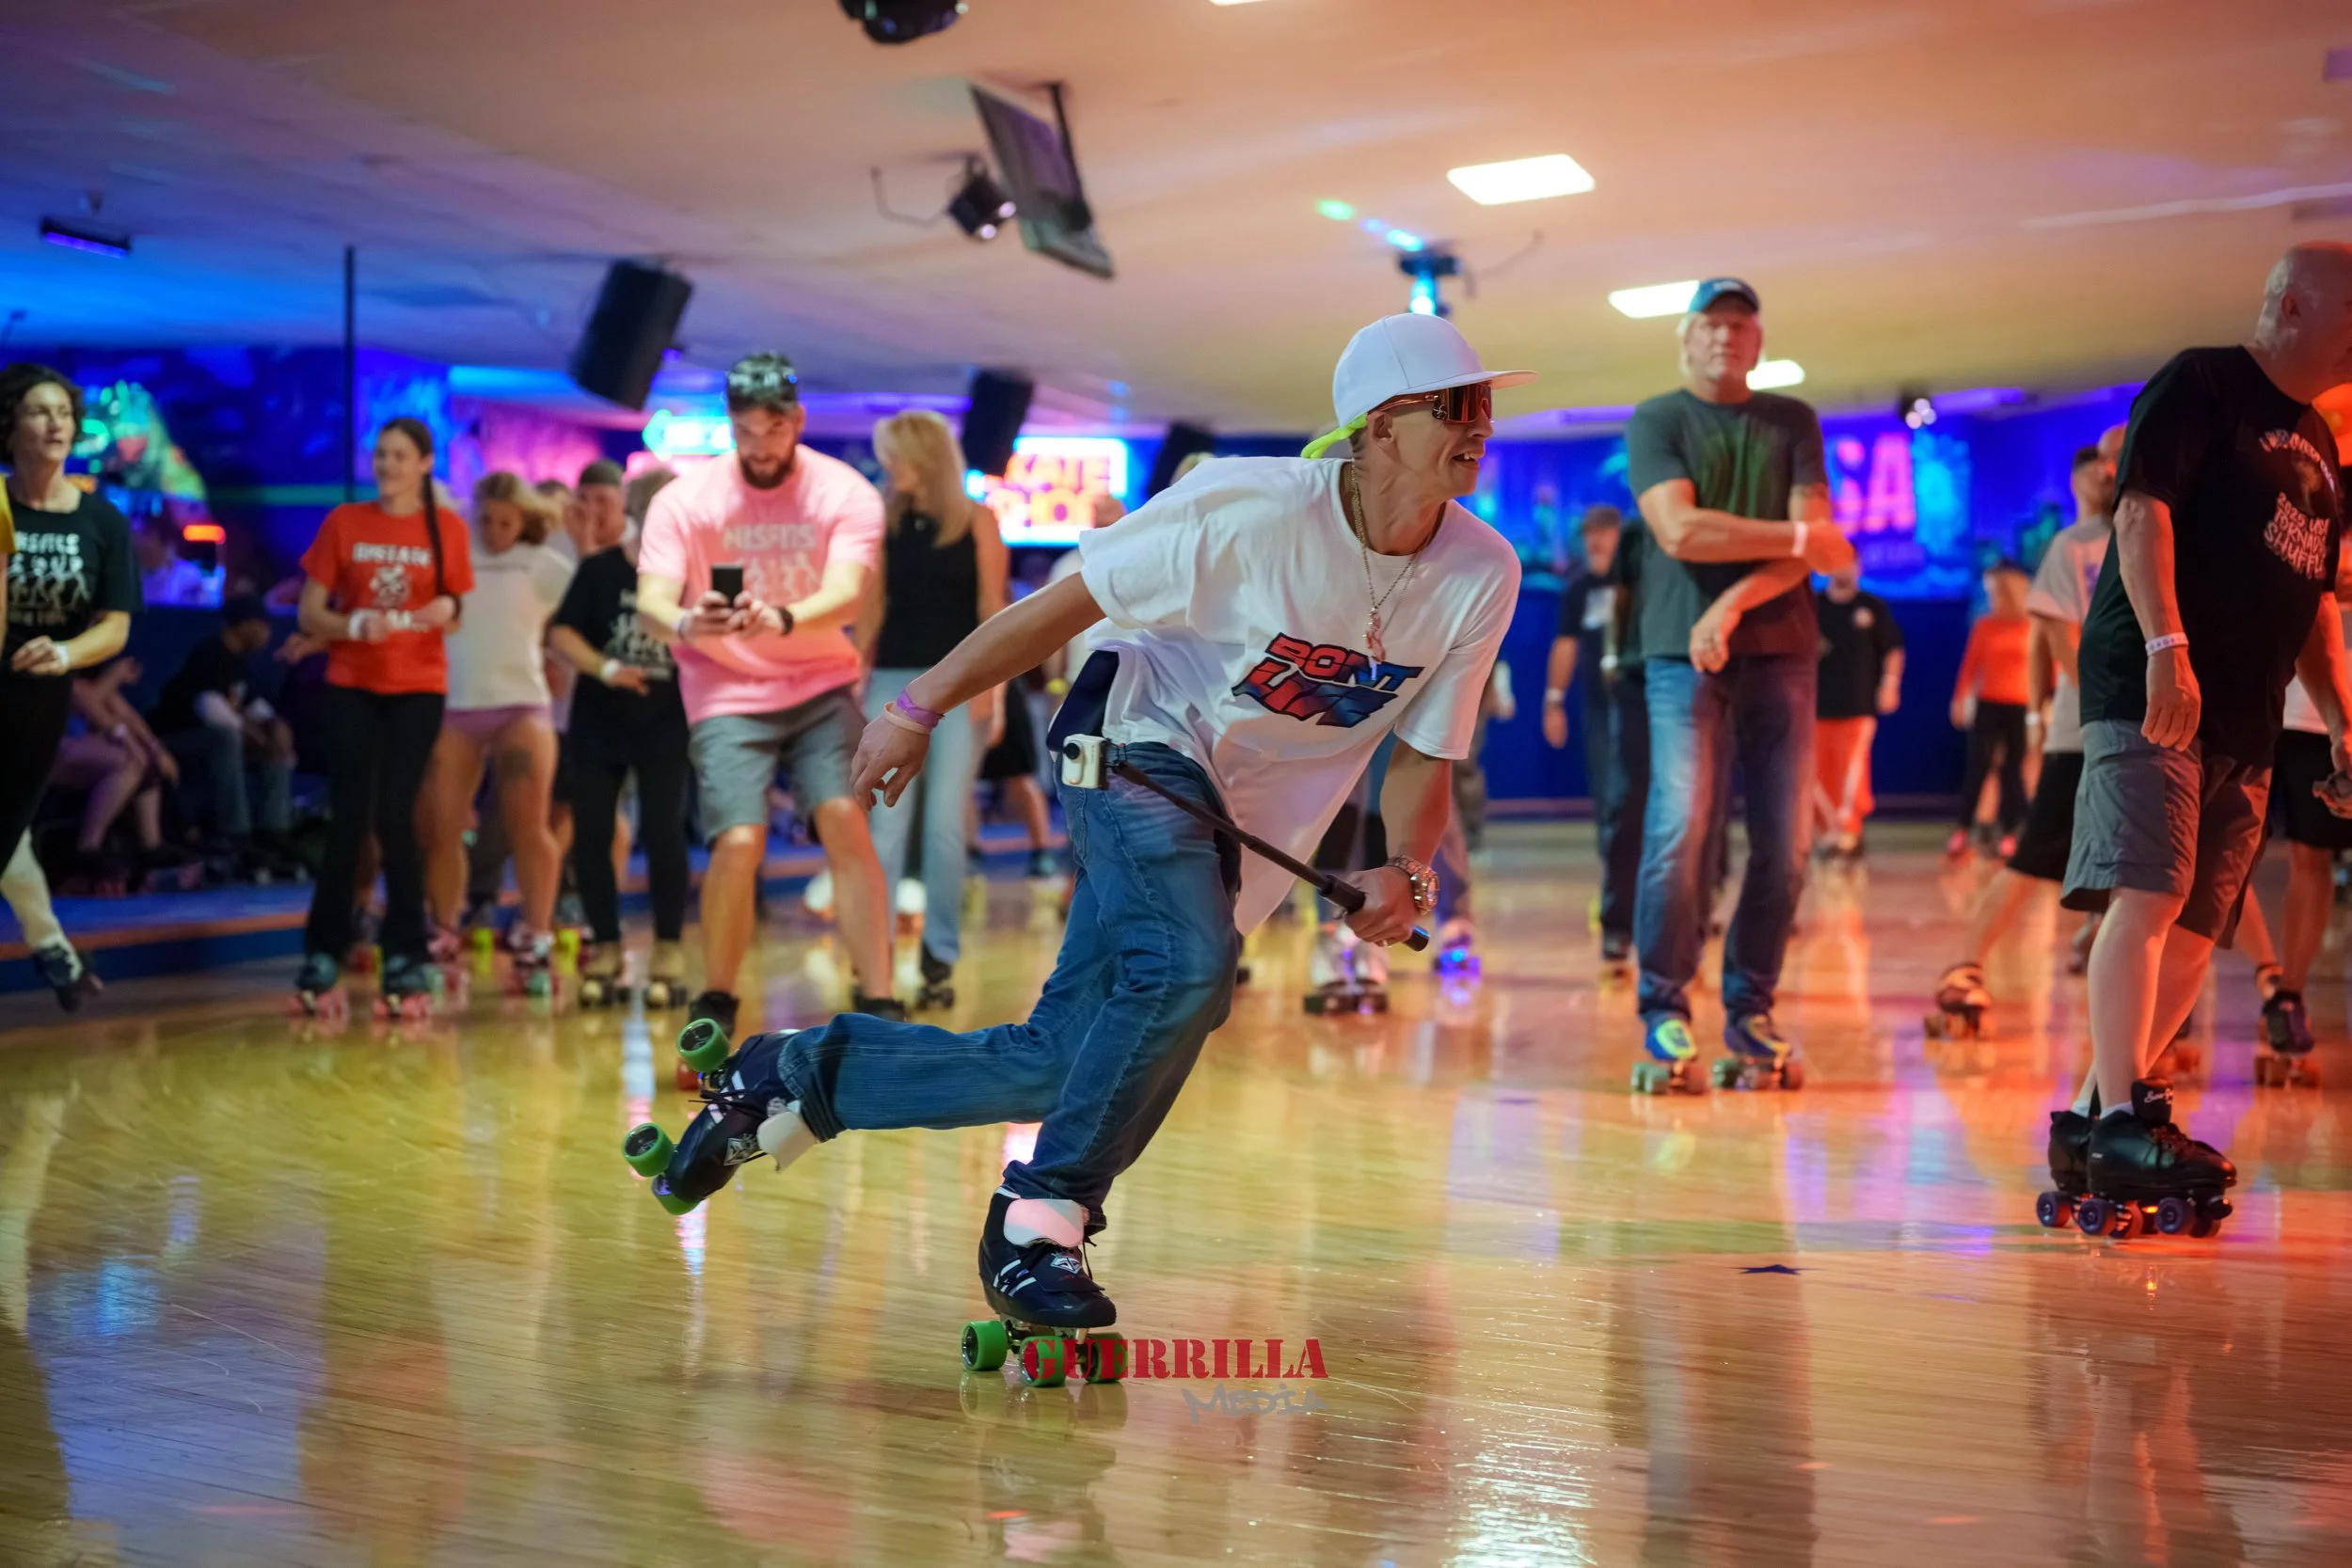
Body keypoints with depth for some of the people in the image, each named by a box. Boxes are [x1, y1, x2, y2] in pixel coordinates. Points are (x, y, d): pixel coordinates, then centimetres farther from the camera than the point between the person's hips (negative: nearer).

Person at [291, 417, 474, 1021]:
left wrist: (447, 611, -12)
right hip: (351, 685, 0)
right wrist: (354, 625, -18)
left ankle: (407, 959, 6)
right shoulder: (343, 523, 2)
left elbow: (453, 612, 11)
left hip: (418, 688, 0)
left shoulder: (447, 530, 3)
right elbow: (309, 615, 2)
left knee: (395, 817, -4)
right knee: (348, 819, -2)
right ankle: (323, 957, 8)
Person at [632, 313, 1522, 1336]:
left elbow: (1422, 754, -1)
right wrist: (919, 709, -11)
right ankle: (1041, 1218, -15)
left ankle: (797, 1072, 19)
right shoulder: (1252, 505, -22)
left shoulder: (1482, 576, -10)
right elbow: (1067, 601, -13)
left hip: (1240, 833, 5)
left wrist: (1404, 875, -20)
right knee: (1188, 966, -34)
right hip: (1141, 742, -5)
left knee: (1056, 1067, -2)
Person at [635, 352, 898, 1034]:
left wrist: (782, 619, -45)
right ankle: (714, 1008, 6)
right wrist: (683, 624, -43)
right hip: (727, 695, -1)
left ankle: (878, 1005, -12)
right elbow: (651, 601, -18)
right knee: (738, 843, -16)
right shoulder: (684, 498, -9)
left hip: (821, 686, 1)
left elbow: (846, 594, -23)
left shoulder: (845, 491, -9)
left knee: (846, 822, -18)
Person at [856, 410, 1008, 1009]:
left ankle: (940, 958, 5)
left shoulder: (978, 521, 2)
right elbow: (871, 606, 10)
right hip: (892, 679, 2)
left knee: (945, 823, -4)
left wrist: (993, 684, -10)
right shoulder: (885, 521, 9)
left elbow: (992, 609, -2)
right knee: (885, 821, -4)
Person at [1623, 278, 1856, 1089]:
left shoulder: (1792, 422, 14)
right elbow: (1680, 531, -11)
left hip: (1780, 652, 3)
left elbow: (1813, 547, 2)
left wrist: (1732, 605, -13)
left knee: (1783, 843, 0)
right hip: (1684, 654, -3)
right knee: (1681, 830, -13)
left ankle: (1750, 1009, 10)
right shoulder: (1656, 421, 6)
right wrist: (1799, 537, -6)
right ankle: (1664, 1010, -5)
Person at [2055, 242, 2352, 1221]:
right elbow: (2142, 510, -12)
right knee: (2149, 896, -18)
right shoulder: (2202, 385, 0)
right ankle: (2121, 1121, -21)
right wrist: (2167, 646, -23)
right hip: (2152, 692, -8)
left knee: (2194, 931, 4)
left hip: (2246, 717, 8)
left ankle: (2093, 1118, 9)